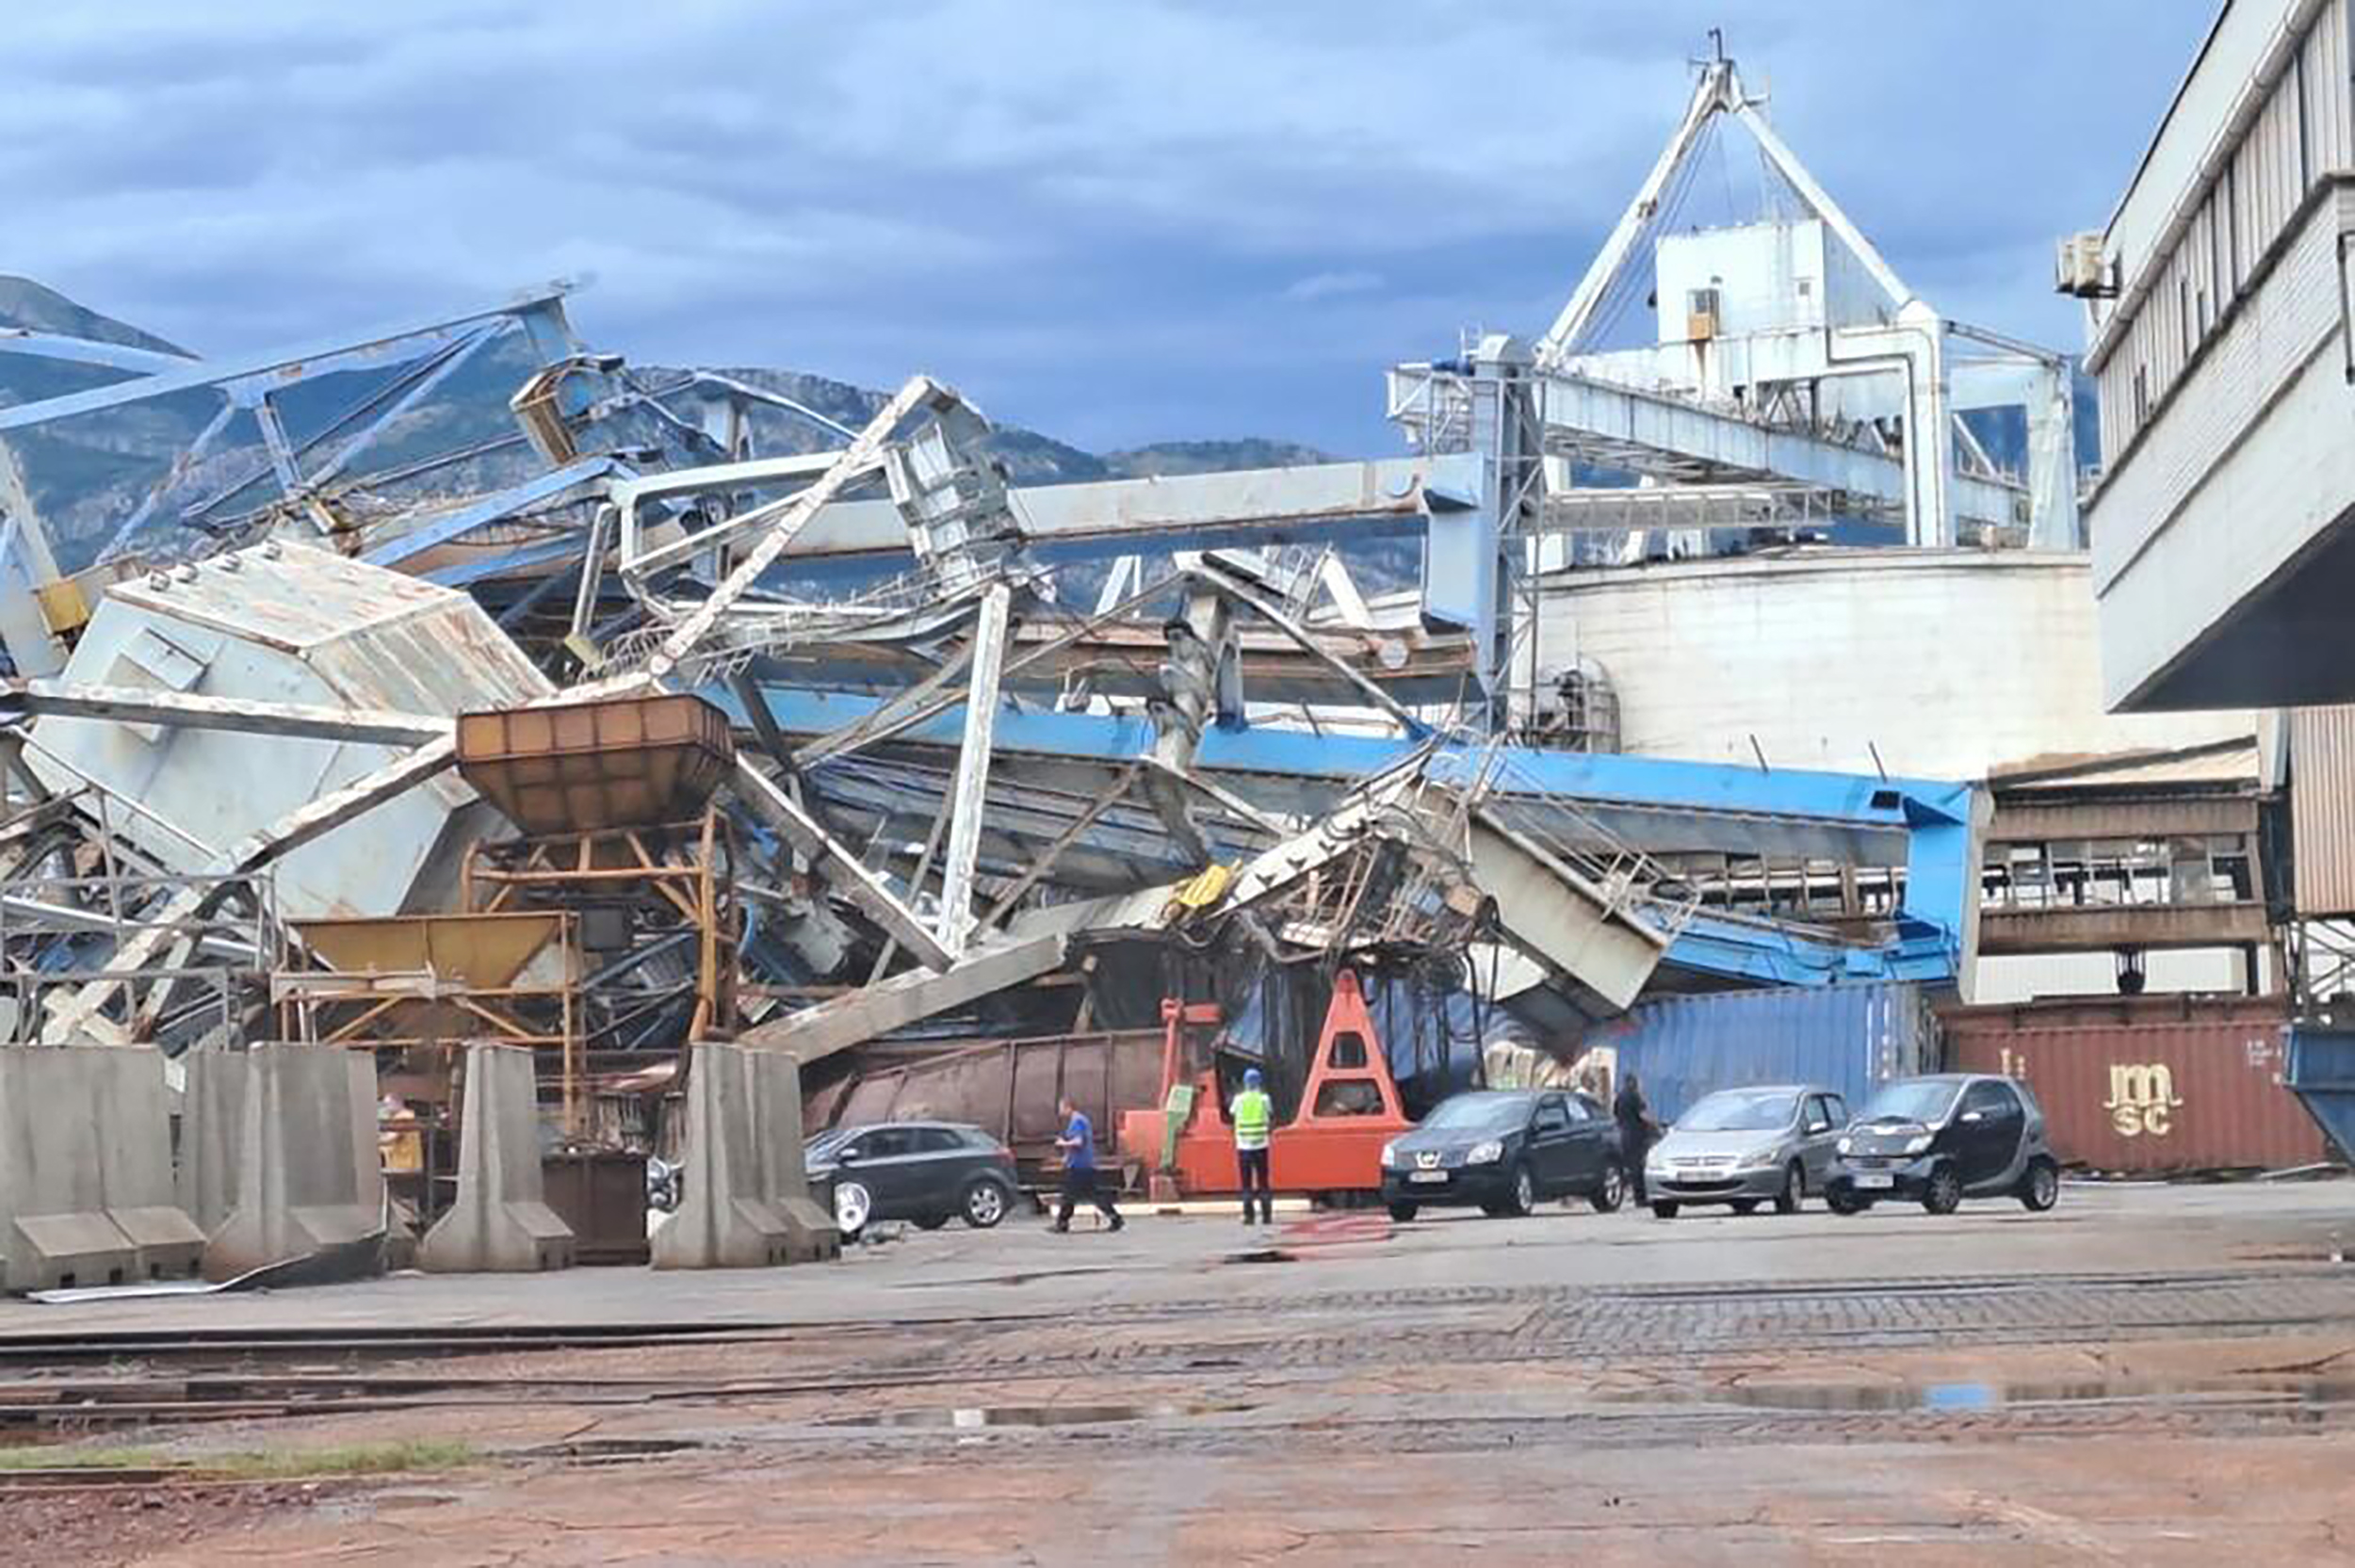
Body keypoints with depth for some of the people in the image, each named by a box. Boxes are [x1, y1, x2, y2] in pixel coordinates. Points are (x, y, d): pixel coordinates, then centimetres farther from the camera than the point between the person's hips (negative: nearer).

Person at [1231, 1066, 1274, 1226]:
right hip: (1261, 1145, 0)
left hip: (1243, 1145, 0)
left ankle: (1248, 1215, -2)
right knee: (1263, 1182, 6)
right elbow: (1271, 1116, 7)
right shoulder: (1264, 1098, -2)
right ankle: (1266, 1215, 3)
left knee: (1246, 1183, 4)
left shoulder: (1239, 1099, -3)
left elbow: (1232, 1112, 10)